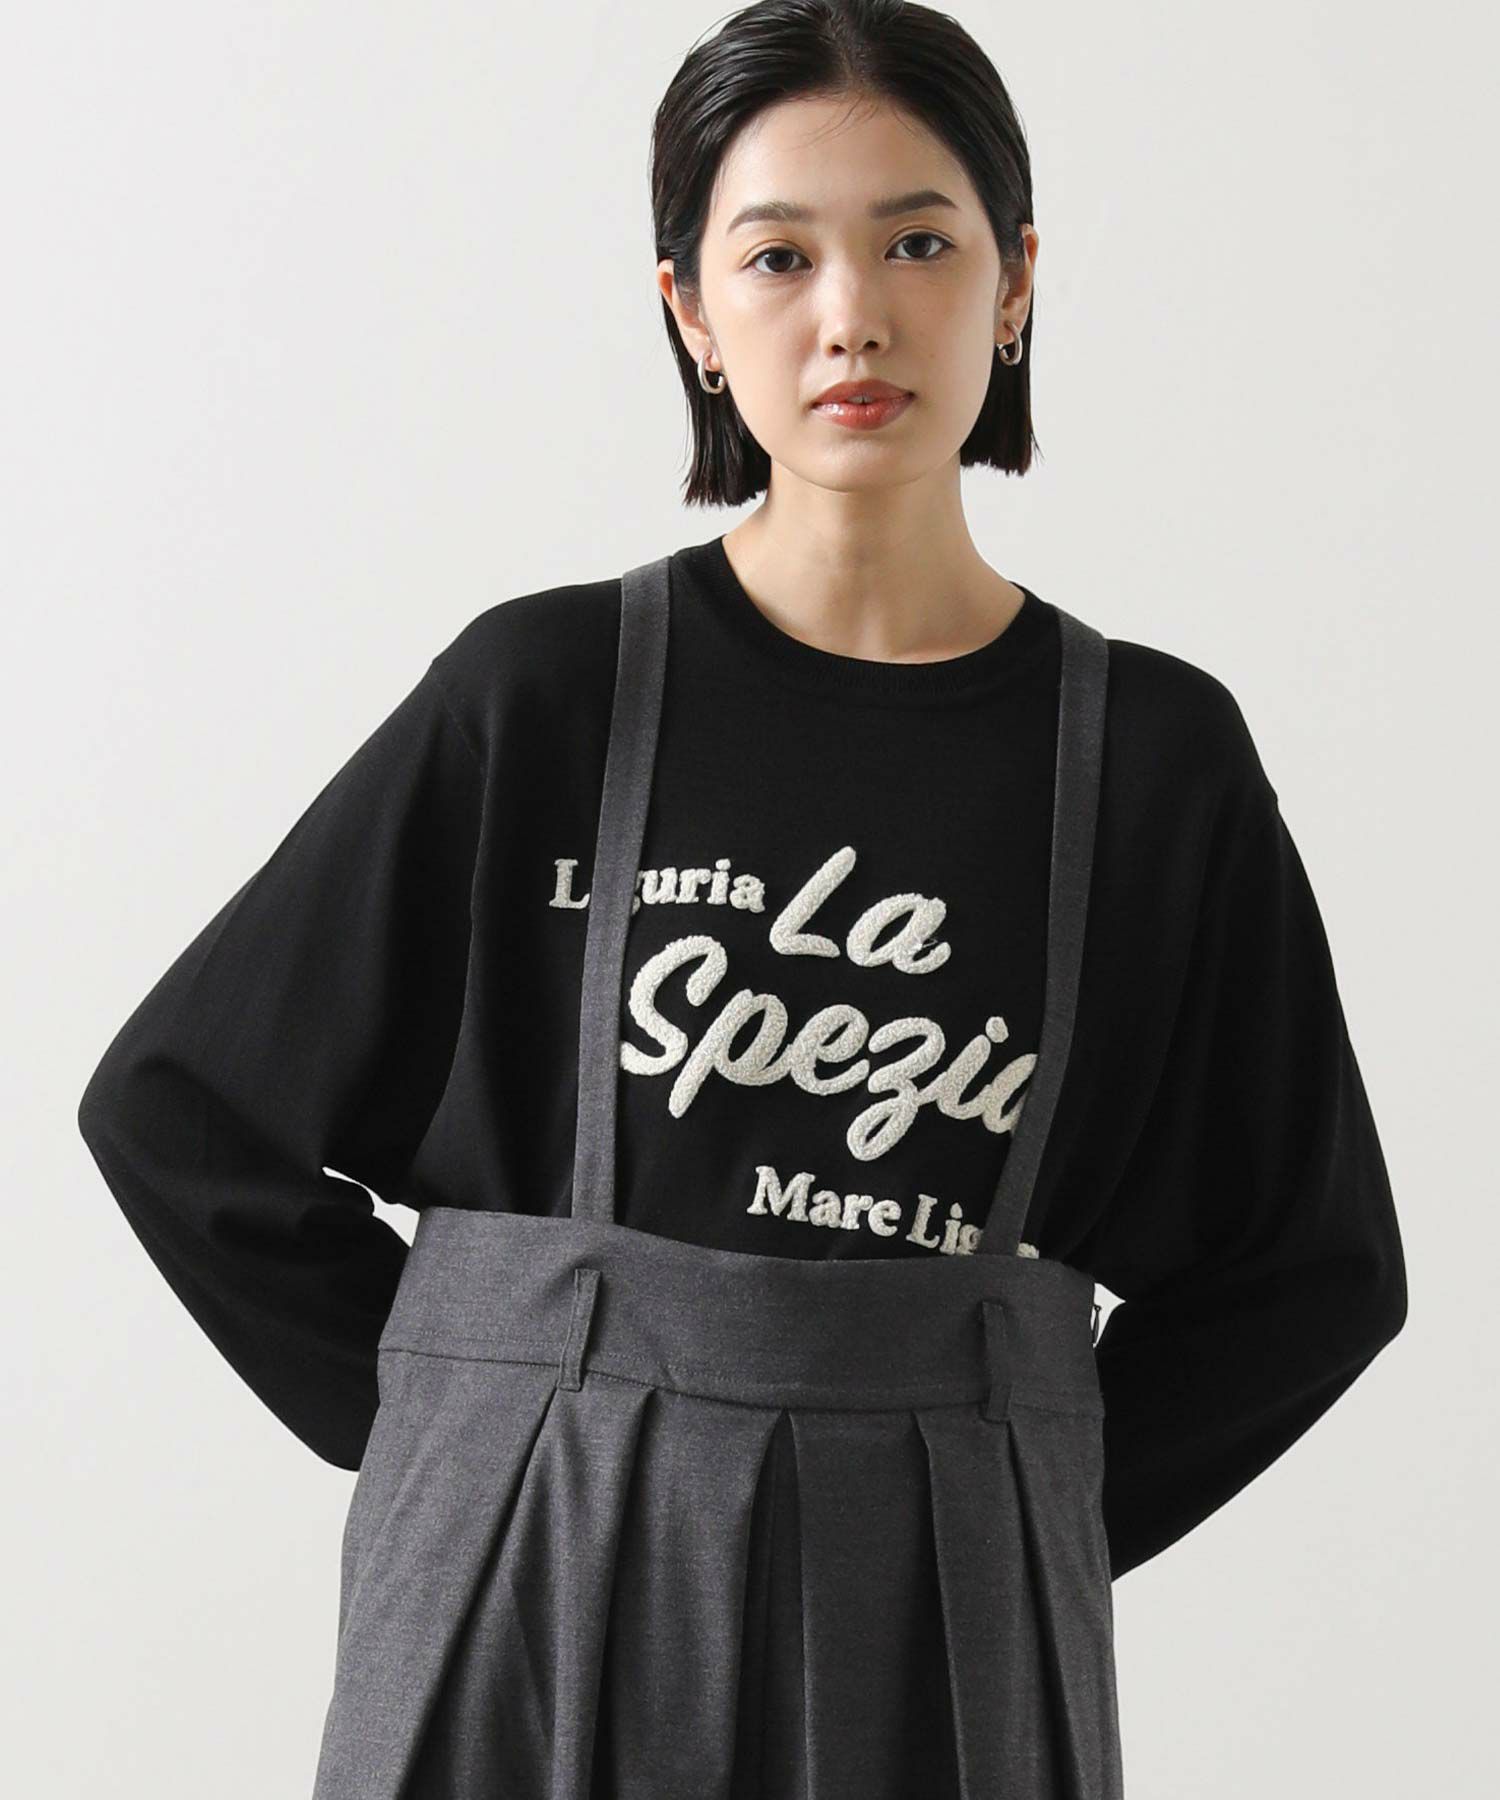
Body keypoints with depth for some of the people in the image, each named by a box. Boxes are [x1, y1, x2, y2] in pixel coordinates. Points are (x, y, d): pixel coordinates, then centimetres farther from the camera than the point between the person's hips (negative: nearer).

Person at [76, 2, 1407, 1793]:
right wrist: (441, 1426, 1)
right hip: (537, 1588, -1)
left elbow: (1308, 1268, 10)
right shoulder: (541, 700, -2)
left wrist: (1041, 1508, 1)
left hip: (945, 1632, 1)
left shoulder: (1155, 755, 2)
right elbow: (180, 1105, 5)